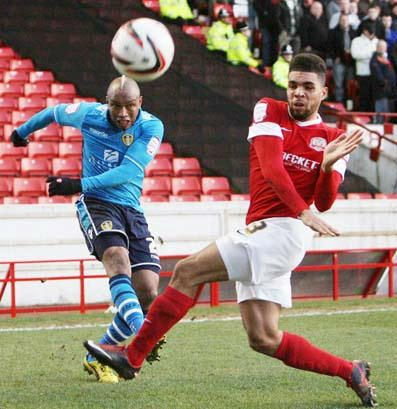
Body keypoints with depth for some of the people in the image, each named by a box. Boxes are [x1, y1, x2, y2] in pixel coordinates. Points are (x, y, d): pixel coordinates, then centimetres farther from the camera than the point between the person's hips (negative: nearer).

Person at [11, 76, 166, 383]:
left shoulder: (151, 127, -5)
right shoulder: (88, 115, -3)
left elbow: (128, 171, -17)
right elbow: (54, 112, 19)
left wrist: (81, 184, -27)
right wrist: (23, 131, 36)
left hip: (132, 211, 3)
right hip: (96, 205, -3)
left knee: (147, 293, -7)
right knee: (119, 261, -32)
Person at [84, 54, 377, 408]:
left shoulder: (333, 139, 8)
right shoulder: (269, 111, 11)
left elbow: (324, 202, -1)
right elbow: (271, 167, -4)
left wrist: (329, 166, -20)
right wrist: (303, 212, -17)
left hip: (282, 232, -5)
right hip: (258, 232, 5)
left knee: (188, 271, -15)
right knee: (264, 339, 1)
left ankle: (132, 356, -7)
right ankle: (350, 372, 14)